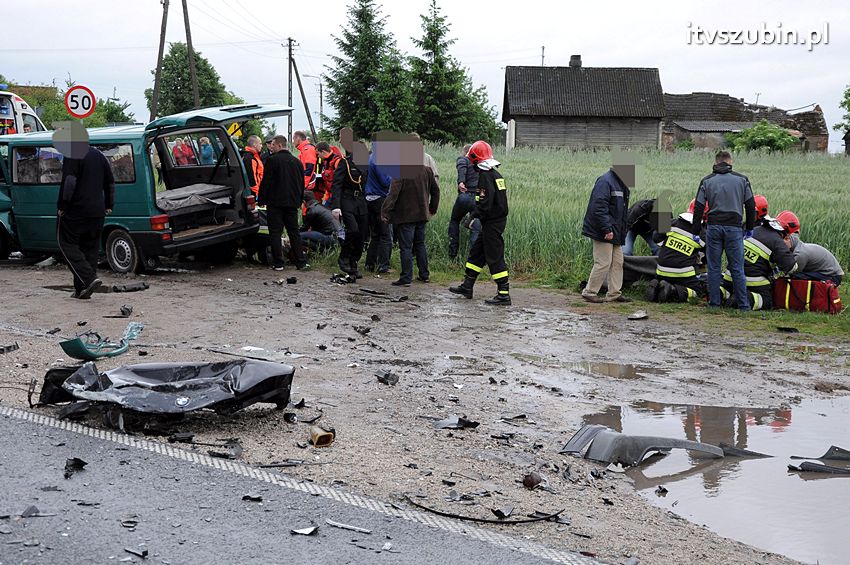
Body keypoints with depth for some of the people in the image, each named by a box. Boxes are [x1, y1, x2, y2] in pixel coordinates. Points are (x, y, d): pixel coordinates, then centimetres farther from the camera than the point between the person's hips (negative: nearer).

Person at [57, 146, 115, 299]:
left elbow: (69, 182, -19)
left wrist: (62, 206, -13)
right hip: (97, 212, 7)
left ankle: (89, 279, -14)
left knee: (67, 244, 3)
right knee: (90, 248, 10)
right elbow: (110, 182, 19)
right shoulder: (98, 155, 14)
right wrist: (108, 205, 24)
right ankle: (82, 289, 11)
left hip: (75, 211, -7)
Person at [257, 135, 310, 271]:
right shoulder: (297, 161, 10)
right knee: (294, 232, 9)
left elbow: (266, 182, -11)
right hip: (292, 203, 6)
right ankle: (301, 262, 7)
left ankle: (278, 263, -1)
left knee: (275, 233, 0)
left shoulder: (272, 160, -10)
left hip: (275, 203, -5)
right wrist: (298, 201, 23)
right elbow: (302, 184, 16)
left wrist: (261, 200, -3)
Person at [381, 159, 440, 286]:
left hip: (406, 216, -6)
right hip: (422, 214, 6)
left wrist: (385, 211, -20)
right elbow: (435, 190, 13)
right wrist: (432, 209, 24)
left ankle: (406, 278, -1)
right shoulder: (427, 170, 3)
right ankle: (424, 275, 22)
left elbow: (393, 193, -22)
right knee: (420, 244, 18)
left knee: (405, 247, -1)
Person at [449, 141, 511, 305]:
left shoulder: (485, 176, -16)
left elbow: (485, 204, -23)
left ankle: (504, 295, -4)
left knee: (495, 258, -6)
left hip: (492, 223, -10)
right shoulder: (496, 174, 14)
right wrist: (474, 215, 15)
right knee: (476, 253, 17)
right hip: (498, 220, 10)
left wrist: (472, 217, -13)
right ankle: (467, 287, 25)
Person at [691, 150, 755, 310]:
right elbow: (751, 206, 7)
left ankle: (714, 302, 8)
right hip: (734, 228, -1)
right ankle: (743, 304, 3)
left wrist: (696, 232, 8)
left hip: (713, 227, 1)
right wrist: (749, 228, 17)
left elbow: (698, 208, 4)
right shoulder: (742, 179, 7)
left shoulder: (706, 181, 8)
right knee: (737, 268, 2)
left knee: (713, 267, 7)